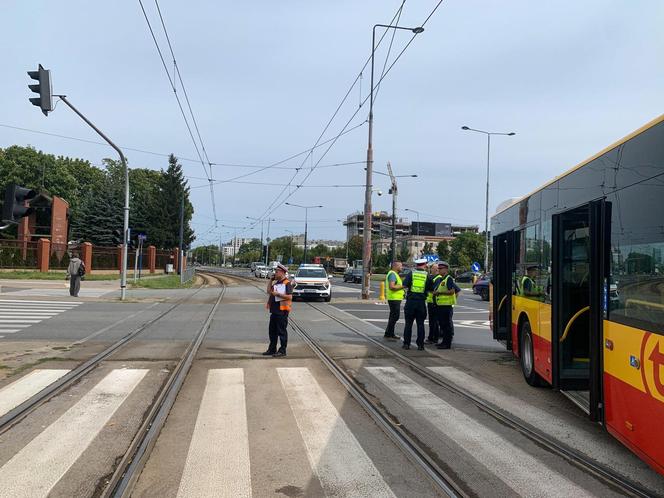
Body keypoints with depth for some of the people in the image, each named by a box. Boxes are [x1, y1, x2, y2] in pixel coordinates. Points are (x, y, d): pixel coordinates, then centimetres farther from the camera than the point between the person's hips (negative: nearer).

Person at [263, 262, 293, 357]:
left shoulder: (287, 283, -11)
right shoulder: (276, 283, 17)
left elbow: (289, 297, -19)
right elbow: (269, 291, 12)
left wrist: (277, 294, -20)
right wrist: (271, 280, 10)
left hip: (282, 310, -9)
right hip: (274, 310, 9)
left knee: (282, 331, -2)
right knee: (272, 331, 14)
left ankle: (282, 350, 5)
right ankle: (272, 349, 23)